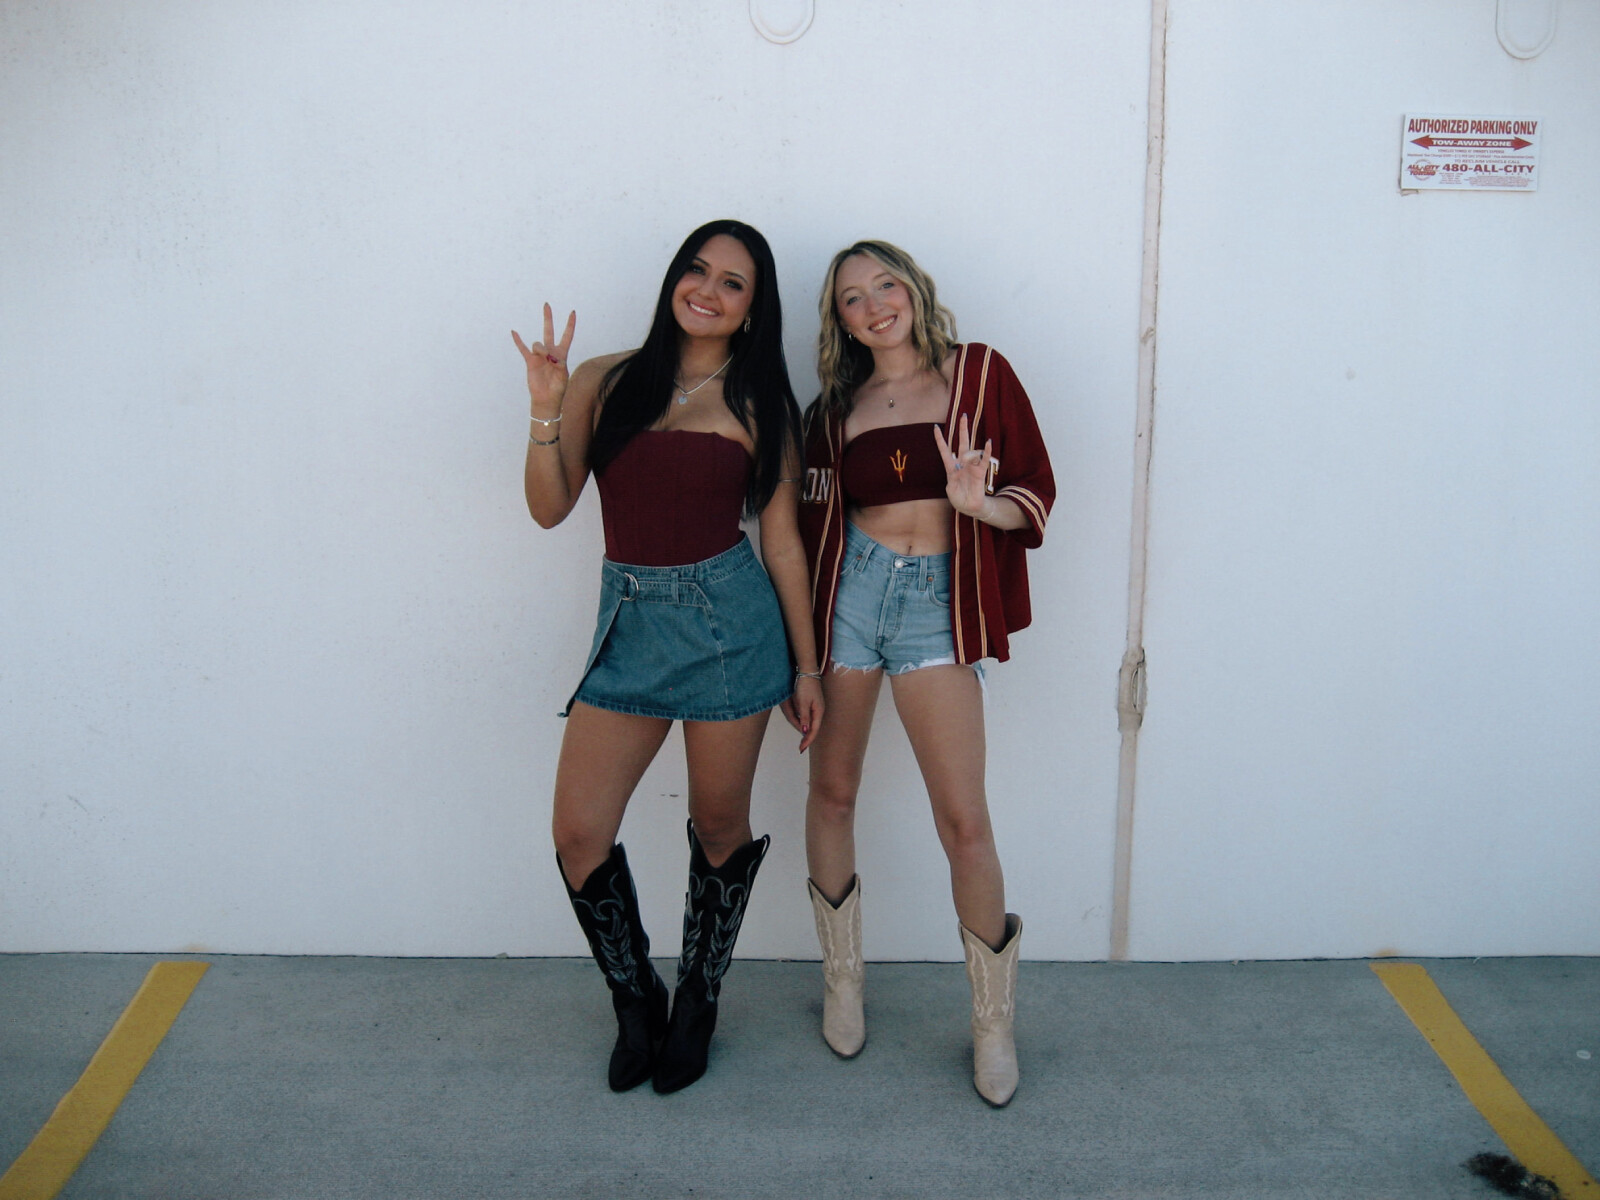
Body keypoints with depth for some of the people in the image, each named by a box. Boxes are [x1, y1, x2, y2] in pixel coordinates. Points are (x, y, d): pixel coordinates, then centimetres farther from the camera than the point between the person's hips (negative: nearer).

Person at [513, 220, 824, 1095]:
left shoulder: (758, 405, 3)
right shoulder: (606, 382, 5)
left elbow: (781, 538, 4)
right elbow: (550, 507, 2)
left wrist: (805, 666, 4)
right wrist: (545, 411, -13)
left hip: (729, 620, -1)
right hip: (630, 625, 2)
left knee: (719, 825, 8)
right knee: (578, 834, -3)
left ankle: (697, 1005, 31)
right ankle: (635, 1001, 23)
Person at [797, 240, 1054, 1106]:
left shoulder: (980, 374, 5)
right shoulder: (836, 407, 12)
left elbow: (1035, 491, 3)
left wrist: (980, 504, -18)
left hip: (936, 600, -3)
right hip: (850, 590, 3)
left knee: (965, 821, -6)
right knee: (832, 791, 9)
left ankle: (993, 1021, 12)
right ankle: (842, 981, 30)